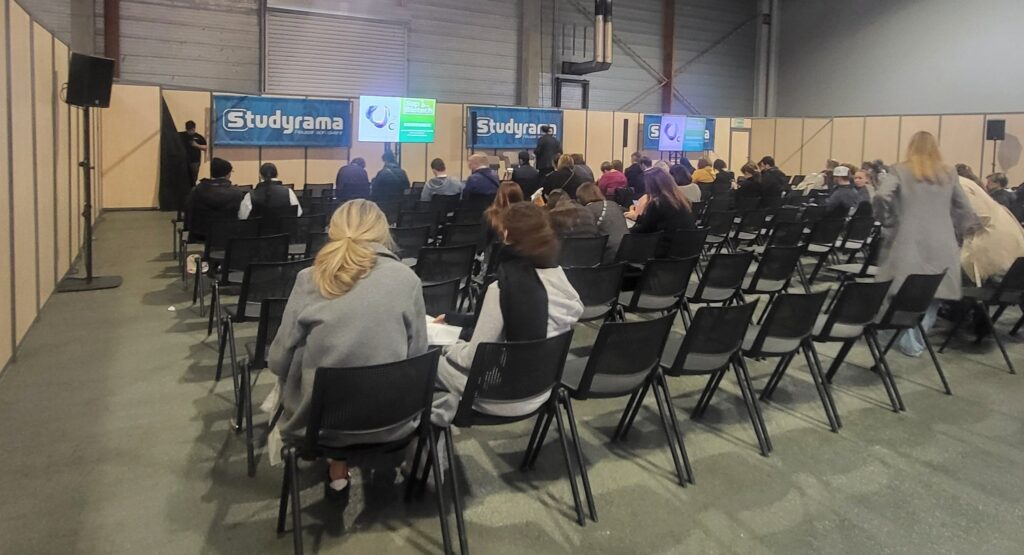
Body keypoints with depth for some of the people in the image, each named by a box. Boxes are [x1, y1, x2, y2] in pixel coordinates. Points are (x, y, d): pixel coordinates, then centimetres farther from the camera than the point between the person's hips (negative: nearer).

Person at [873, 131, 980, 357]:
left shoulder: (900, 171, 3)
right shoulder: (949, 174, 12)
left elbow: (881, 197, -13)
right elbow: (964, 210, 13)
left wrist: (886, 221, 3)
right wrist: (965, 232, 27)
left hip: (910, 243, -2)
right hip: (941, 245, 2)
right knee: (933, 292, 12)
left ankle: (911, 342, 7)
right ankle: (918, 337, 8)